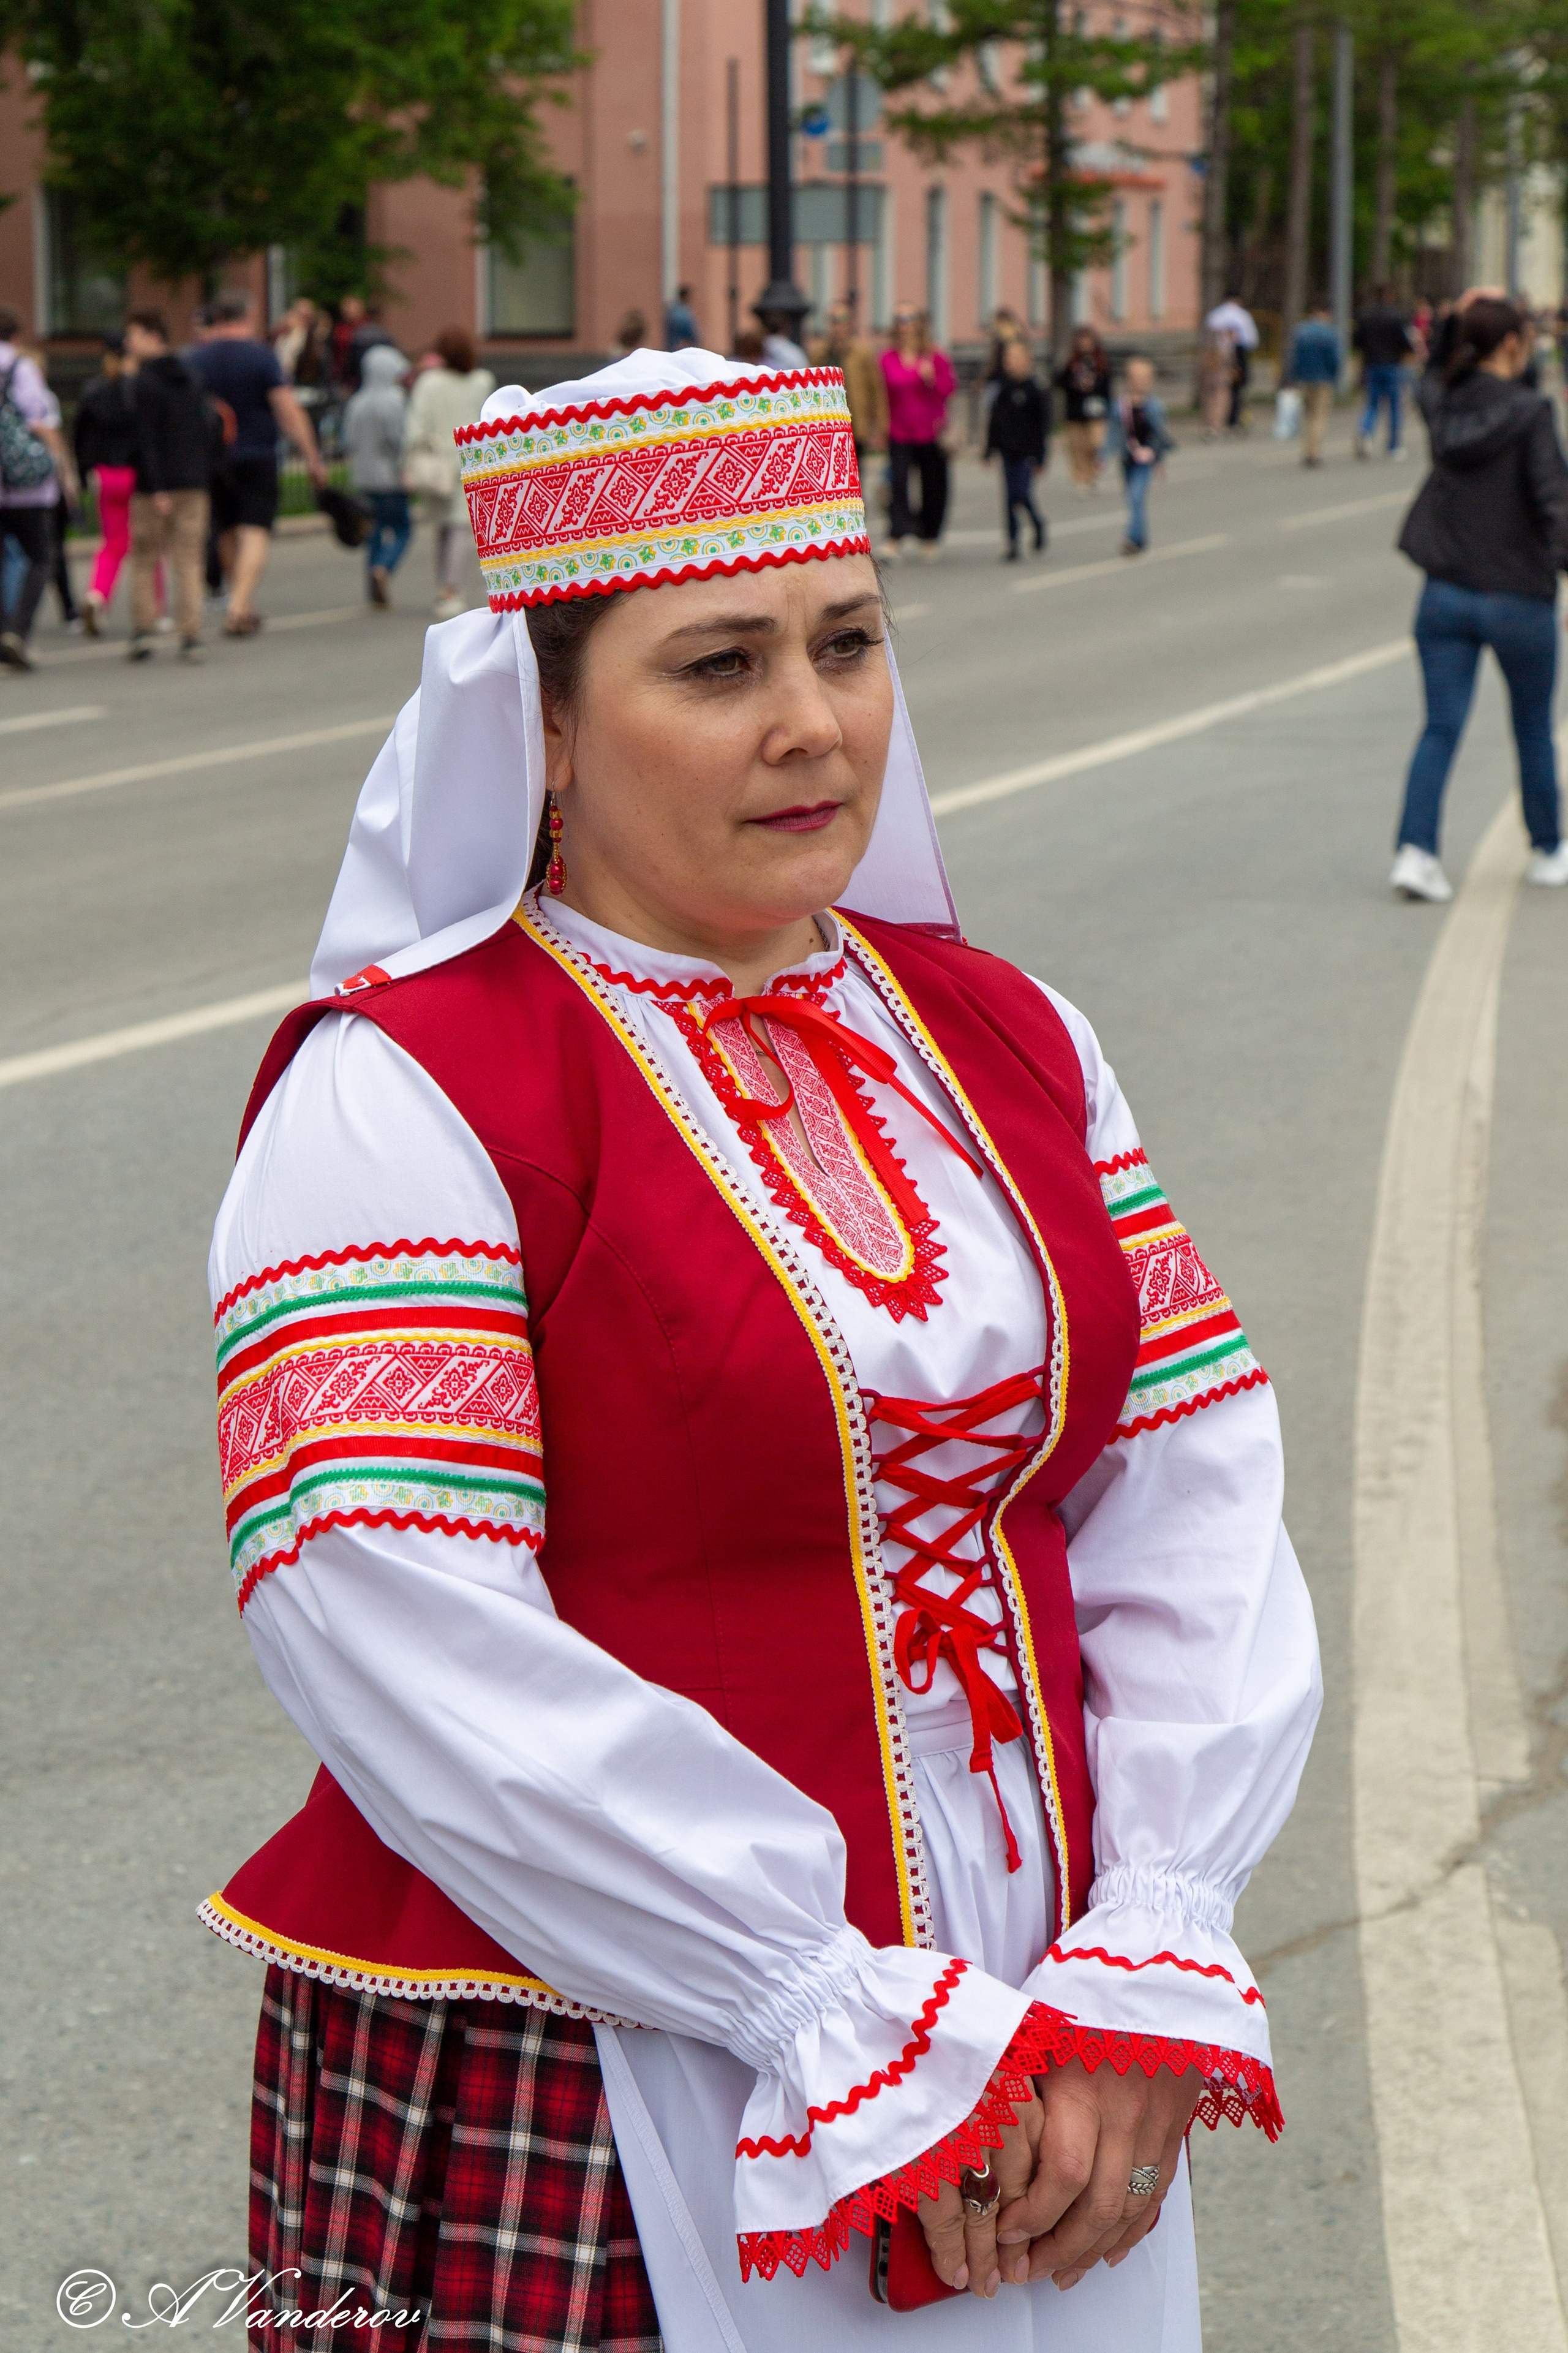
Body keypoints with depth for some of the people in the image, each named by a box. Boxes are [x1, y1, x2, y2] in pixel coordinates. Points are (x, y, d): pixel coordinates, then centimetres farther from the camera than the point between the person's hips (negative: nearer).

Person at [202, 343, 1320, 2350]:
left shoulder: (999, 1034, 7)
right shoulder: (404, 1093, -12)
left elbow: (1194, 1490, 1)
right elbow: (416, 1656, -21)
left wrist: (1144, 1962, -11)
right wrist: (856, 2023, -20)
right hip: (570, 2114, -5)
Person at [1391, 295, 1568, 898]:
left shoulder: (1442, 404, 1)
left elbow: (1429, 379, 27)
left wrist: (1459, 323, 17)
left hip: (1446, 595, 4)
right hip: (1518, 597, -4)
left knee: (1441, 727, 4)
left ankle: (1415, 850, -12)